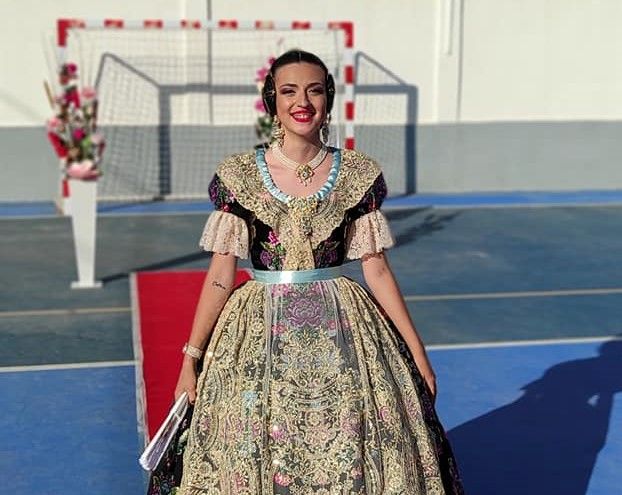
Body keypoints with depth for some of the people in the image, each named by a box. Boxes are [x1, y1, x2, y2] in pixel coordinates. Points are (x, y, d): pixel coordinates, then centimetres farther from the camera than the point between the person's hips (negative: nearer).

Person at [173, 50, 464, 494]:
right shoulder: (239, 176, -2)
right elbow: (221, 276, 0)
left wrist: (418, 352, 3)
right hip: (261, 334, 0)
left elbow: (377, 269, 3)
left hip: (341, 332, 1)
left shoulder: (357, 175, 0)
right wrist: (191, 358, -1)